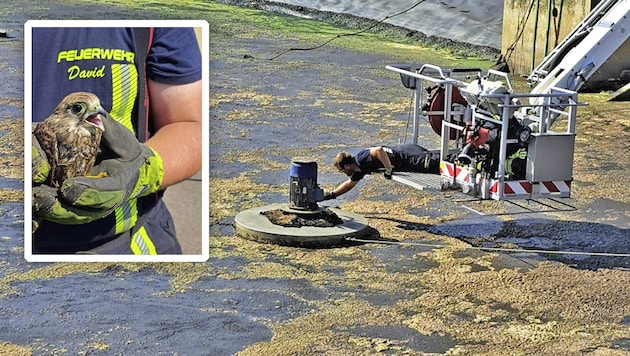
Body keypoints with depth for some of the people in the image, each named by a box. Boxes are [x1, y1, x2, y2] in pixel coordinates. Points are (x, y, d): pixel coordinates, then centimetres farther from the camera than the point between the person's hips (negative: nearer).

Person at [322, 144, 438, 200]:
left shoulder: (361, 159, -18)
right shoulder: (359, 170, 14)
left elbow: (379, 150, -34)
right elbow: (349, 184, 33)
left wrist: (389, 170, -24)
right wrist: (331, 194, 32)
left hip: (409, 156, -8)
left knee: (431, 164, -27)